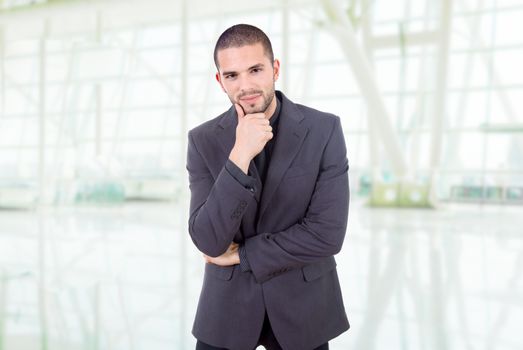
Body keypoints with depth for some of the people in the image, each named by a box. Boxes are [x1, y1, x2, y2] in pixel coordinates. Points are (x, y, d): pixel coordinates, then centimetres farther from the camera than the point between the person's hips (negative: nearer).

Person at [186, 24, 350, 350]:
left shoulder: (325, 130, -12)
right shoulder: (203, 140, -8)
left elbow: (327, 235, -16)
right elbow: (209, 242, -16)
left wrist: (241, 254, -11)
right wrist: (239, 157, -27)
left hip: (303, 304, 0)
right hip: (228, 304, 1)